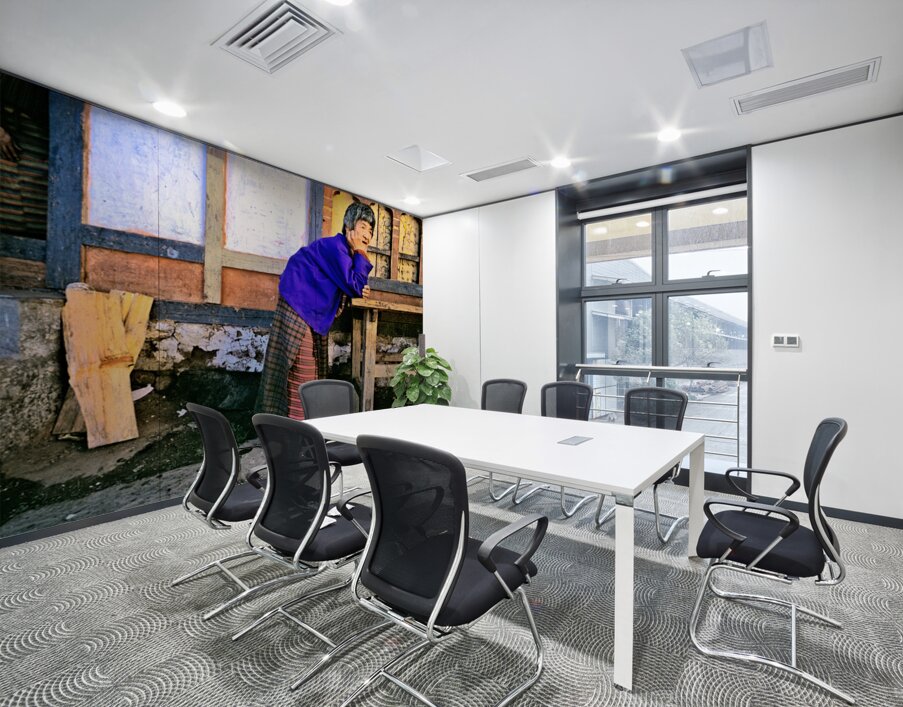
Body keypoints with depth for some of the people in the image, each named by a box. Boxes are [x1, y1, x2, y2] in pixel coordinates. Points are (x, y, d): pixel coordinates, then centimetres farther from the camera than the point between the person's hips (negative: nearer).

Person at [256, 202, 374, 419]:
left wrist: (361, 291, -1)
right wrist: (362, 257, -12)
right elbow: (353, 284, -21)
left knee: (312, 372, 11)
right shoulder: (336, 246, -16)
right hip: (298, 308, -10)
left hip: (313, 315, 10)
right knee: (299, 373, -11)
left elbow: (345, 288, 17)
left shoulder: (347, 254, 13)